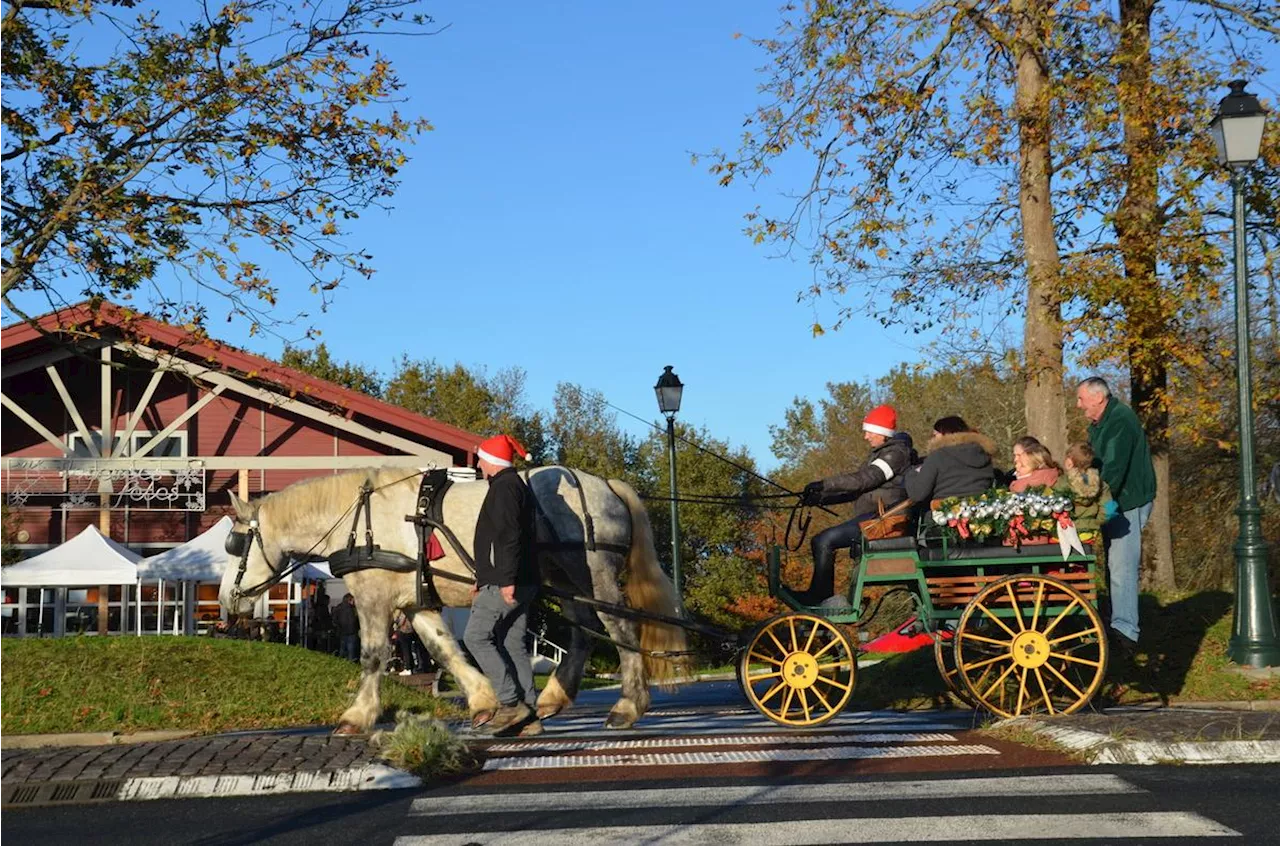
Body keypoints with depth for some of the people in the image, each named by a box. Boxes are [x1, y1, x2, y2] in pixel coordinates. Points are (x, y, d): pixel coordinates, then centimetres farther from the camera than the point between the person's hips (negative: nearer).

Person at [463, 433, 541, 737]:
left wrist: (506, 580, -25)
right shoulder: (517, 485, 22)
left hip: (505, 584, -10)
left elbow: (509, 537, -22)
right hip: (518, 583, 10)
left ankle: (511, 703, -6)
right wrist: (483, 580, 29)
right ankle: (527, 716, 8)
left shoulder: (504, 487, -12)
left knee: (476, 636, -5)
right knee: (513, 643, 9)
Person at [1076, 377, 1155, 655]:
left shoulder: (1121, 421, -16)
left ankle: (1125, 630, -18)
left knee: (1121, 567, -15)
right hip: (1112, 504, 10)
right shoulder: (1098, 424, 17)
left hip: (1129, 503, -10)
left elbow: (1114, 468, -25)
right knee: (1114, 566, 11)